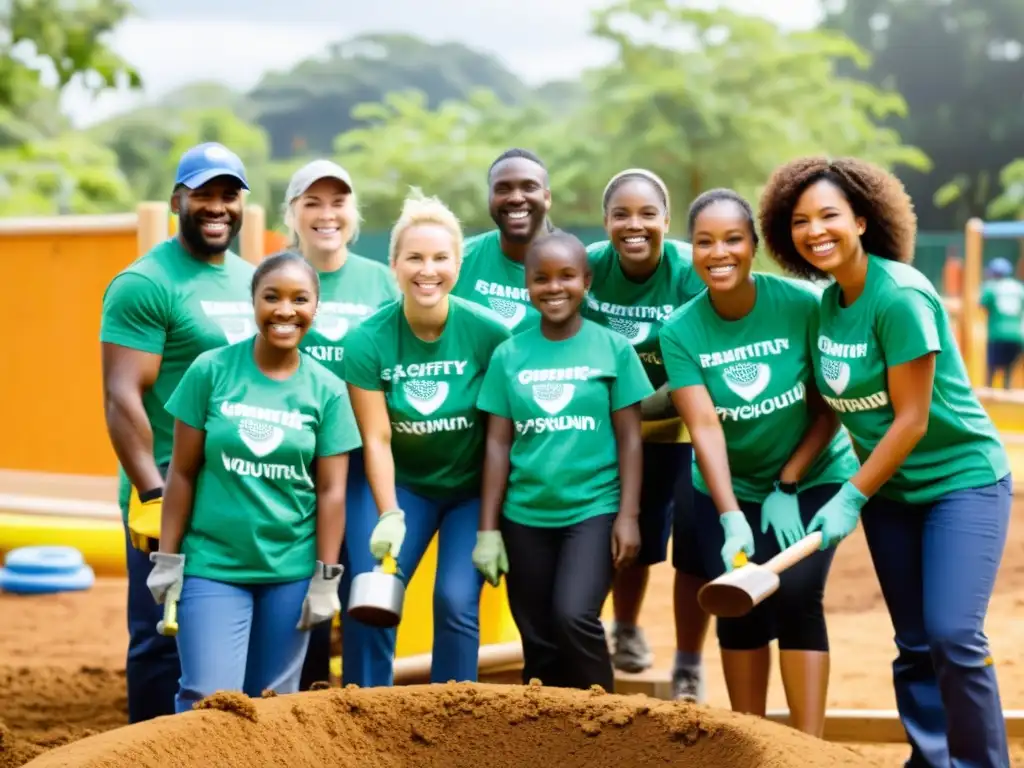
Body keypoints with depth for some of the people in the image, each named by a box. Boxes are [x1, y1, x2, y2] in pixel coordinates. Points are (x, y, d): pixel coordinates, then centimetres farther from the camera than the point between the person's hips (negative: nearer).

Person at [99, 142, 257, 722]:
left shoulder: (253, 280, 14)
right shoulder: (145, 285, -9)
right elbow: (122, 397, -15)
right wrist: (152, 495, -21)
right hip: (172, 494, -7)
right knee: (165, 638, -3)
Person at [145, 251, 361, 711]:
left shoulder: (327, 390, 0)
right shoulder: (211, 371, -4)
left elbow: (331, 490, 1)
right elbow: (183, 472, -1)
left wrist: (326, 579, -2)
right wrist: (167, 558, -2)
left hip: (290, 571, 2)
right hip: (212, 565, -1)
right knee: (208, 701, -8)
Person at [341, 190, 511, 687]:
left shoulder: (488, 334, -17)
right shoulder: (368, 341, -15)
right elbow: (376, 439, -15)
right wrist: (389, 516, -23)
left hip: (472, 487, -1)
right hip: (401, 483, 1)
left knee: (457, 603, -9)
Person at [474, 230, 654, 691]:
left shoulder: (613, 349, -1)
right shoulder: (509, 355, 3)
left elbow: (629, 439, 0)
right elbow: (498, 445, 5)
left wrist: (628, 516, -7)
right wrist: (488, 529, 2)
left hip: (594, 509, -3)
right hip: (526, 517, 3)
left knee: (574, 617, -20)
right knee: (539, 644, 7)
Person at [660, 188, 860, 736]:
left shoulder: (802, 305, -18)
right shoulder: (681, 331, -13)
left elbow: (829, 409, -11)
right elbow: (704, 427, -21)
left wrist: (787, 488, -14)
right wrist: (731, 519, -30)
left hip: (813, 477, -2)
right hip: (730, 489, 2)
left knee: (796, 594, -17)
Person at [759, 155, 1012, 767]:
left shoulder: (899, 296, -22)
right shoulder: (827, 302, 1)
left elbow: (911, 420, -21)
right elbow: (831, 407, 7)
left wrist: (851, 498, -18)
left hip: (962, 478, -7)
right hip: (890, 489, 7)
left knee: (954, 634, -18)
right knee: (915, 644, 8)